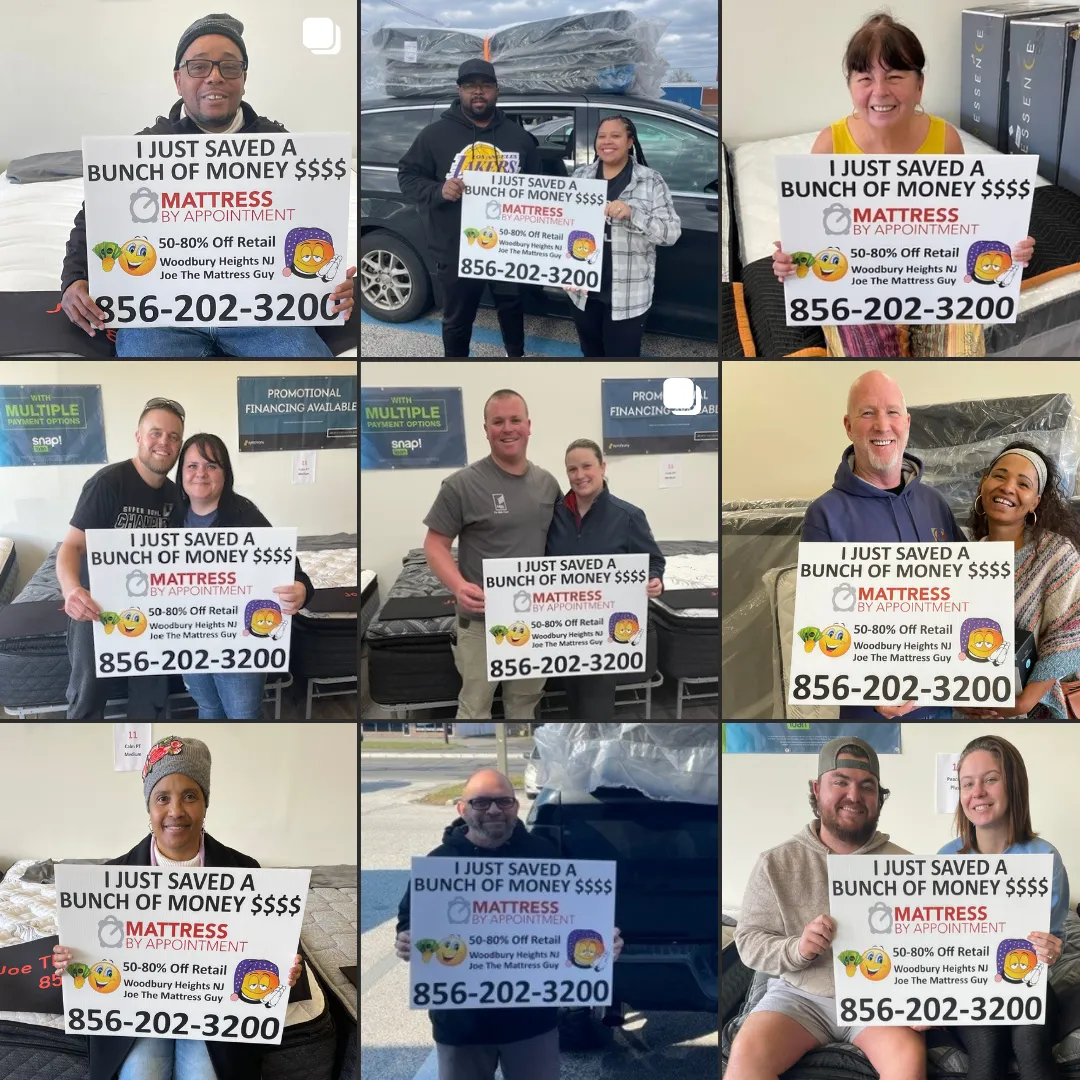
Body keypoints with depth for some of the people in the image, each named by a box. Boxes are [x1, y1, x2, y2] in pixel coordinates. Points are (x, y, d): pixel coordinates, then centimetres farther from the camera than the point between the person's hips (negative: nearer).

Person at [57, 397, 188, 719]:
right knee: (89, 692, 3)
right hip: (97, 605, -5)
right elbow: (73, 545, -25)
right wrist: (71, 588, -45)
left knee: (151, 695, 12)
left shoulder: (172, 493, 1)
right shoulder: (108, 482, -19)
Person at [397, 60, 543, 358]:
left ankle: (516, 354, 48)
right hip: (456, 250, -3)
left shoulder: (518, 136, 4)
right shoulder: (436, 134, -5)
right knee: (457, 318, 11)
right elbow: (407, 176, 0)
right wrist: (438, 191, -21)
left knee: (511, 306, 23)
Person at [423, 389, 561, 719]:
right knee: (475, 707, 3)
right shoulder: (462, 484, -11)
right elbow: (435, 544, -9)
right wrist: (458, 586, -27)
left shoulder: (547, 483, 7)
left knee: (525, 704, 20)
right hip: (482, 621, -5)